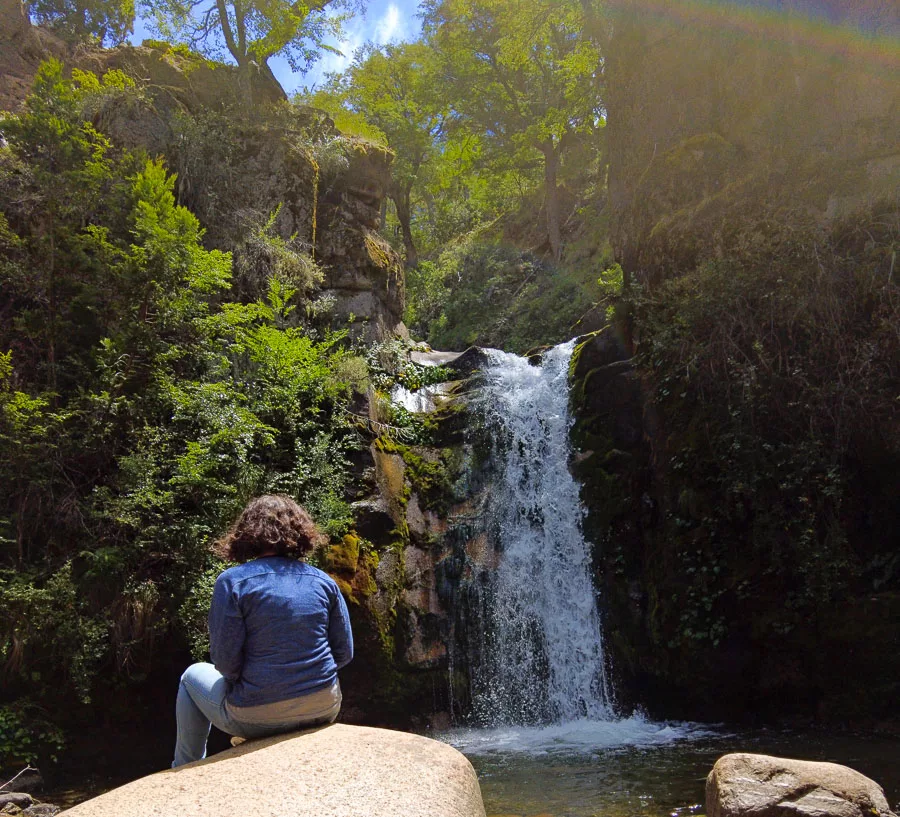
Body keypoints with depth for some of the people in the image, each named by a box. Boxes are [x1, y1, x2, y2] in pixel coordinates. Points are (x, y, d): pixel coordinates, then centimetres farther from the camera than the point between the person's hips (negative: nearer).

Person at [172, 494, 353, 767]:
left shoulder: (232, 581, -11)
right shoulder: (323, 581, 0)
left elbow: (225, 661, -12)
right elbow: (344, 653, 2)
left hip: (257, 719, -4)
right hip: (323, 711, 4)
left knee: (194, 676, 26)